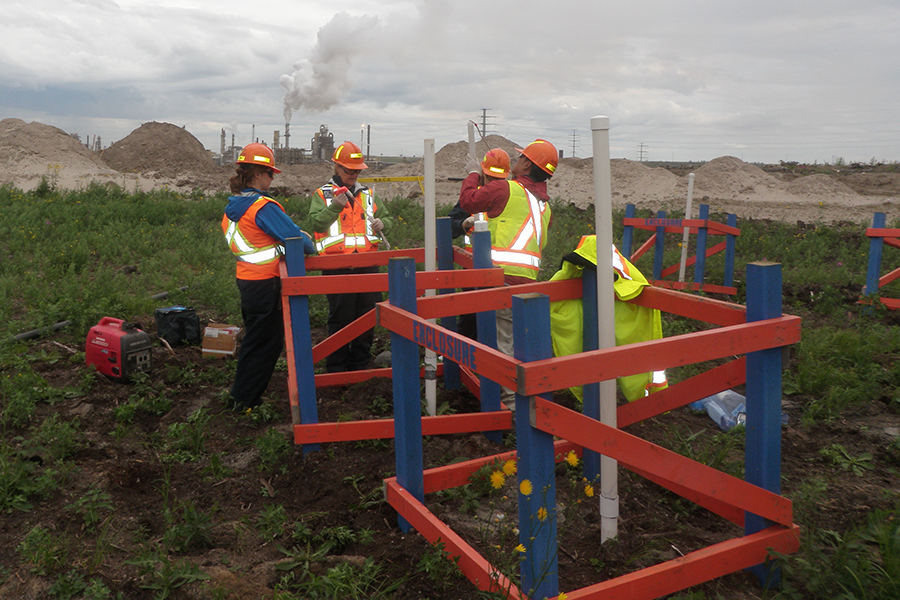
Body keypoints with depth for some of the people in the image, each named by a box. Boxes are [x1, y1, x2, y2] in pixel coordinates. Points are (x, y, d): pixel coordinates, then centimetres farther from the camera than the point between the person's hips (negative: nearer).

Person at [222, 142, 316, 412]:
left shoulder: (232, 207, 9)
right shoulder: (263, 207, -19)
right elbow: (297, 238, -21)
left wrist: (299, 237, 12)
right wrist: (310, 246, 1)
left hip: (246, 280, 9)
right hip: (265, 285, -9)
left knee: (255, 338, 20)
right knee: (265, 343, 3)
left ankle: (243, 395, 29)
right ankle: (245, 400, 11)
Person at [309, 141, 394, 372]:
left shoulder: (368, 194, 17)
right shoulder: (322, 194, 5)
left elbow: (388, 218, 21)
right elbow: (316, 224, -9)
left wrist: (382, 223, -1)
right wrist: (335, 207, -21)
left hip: (367, 265, 4)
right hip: (337, 266, -4)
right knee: (340, 319, 1)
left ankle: (360, 364, 22)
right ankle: (336, 369, 13)